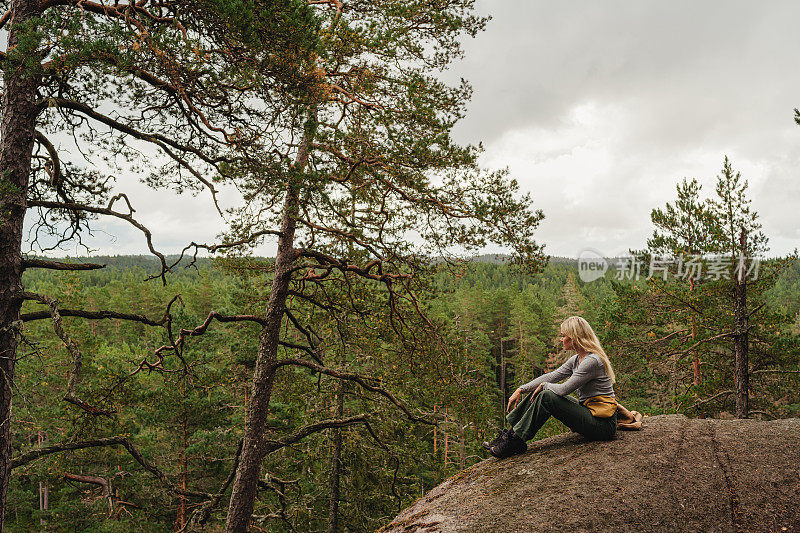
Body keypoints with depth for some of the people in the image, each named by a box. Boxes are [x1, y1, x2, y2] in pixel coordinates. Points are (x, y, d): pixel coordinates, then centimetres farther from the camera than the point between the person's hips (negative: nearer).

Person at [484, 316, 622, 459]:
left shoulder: (592, 361, -21)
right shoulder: (576, 359, 9)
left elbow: (564, 389, -24)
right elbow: (551, 377, 9)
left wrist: (544, 385, -4)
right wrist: (521, 390, 3)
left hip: (603, 424, -9)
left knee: (547, 397, -22)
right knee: (542, 392, 1)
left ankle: (516, 441, -13)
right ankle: (511, 433, 1)